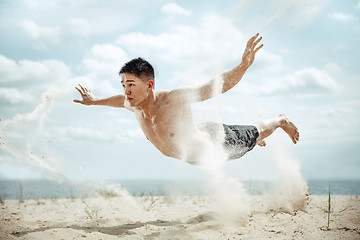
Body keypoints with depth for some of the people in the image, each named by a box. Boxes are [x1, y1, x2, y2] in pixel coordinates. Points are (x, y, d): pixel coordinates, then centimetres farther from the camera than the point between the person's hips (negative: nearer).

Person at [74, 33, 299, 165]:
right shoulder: (135, 106, -23)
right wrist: (96, 101, 15)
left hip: (217, 140, -7)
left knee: (256, 134, 22)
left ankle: (280, 120, 51)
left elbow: (221, 85, -44)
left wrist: (244, 65, -59)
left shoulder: (175, 99, -43)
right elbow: (122, 100, 4)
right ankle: (256, 141, 67)